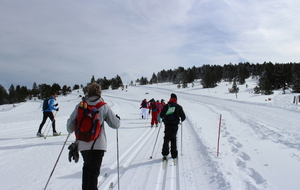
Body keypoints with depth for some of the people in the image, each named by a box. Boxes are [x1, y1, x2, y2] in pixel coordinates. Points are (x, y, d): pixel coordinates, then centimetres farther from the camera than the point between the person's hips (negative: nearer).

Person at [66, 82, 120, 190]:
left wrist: (71, 131, 27)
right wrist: (117, 118, 22)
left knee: (87, 167, 25)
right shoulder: (103, 106, -4)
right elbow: (115, 124, -1)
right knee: (94, 171, 1)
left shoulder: (80, 106, 1)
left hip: (83, 144, 3)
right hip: (98, 144, -3)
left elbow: (70, 123, 5)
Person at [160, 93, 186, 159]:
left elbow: (161, 115, 4)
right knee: (173, 139, 12)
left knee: (166, 138, 6)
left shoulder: (166, 106, 1)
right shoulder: (178, 107, 0)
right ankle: (174, 154, 15)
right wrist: (181, 120, 24)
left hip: (167, 124, 0)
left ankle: (165, 153, -6)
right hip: (175, 125, 0)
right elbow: (183, 116, 2)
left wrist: (164, 118, 26)